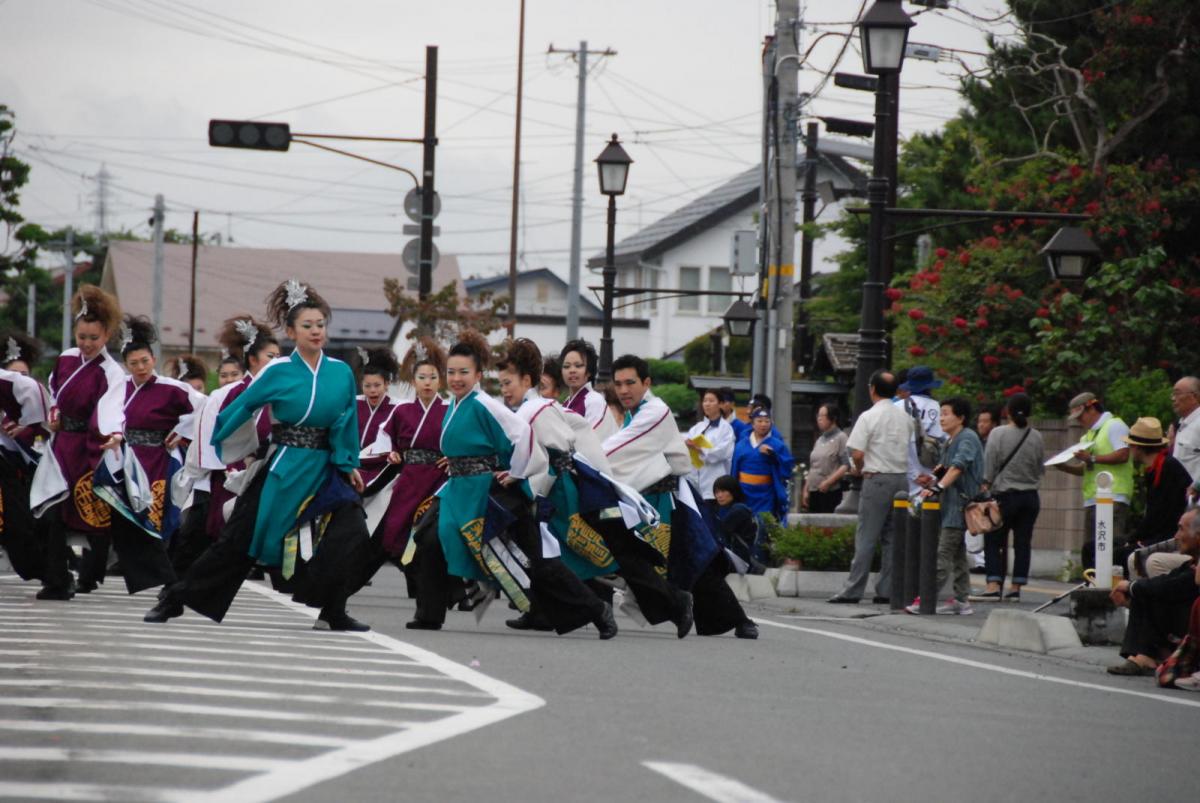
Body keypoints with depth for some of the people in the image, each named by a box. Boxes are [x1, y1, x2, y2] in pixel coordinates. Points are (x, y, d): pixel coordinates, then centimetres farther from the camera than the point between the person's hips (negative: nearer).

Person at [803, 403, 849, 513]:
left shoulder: (840, 438, -4)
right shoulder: (819, 440, 18)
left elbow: (846, 466, -12)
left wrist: (828, 482, -18)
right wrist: (806, 490, 17)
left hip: (830, 492, -7)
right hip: (814, 492, 7)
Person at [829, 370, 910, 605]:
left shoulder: (869, 417, -9)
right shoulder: (905, 417, 8)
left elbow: (856, 454, -14)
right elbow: (912, 448, 10)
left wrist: (862, 470, 6)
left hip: (877, 479, -5)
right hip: (901, 478, 5)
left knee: (866, 537, -4)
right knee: (893, 537, 8)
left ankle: (853, 591, -4)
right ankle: (887, 591, 7)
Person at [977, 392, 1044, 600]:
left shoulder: (998, 433, -9)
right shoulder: (1036, 437, 1)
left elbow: (989, 467, -9)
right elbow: (1041, 468, 10)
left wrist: (985, 487, -3)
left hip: (1005, 495, -3)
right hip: (1030, 496, 4)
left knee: (994, 542, 0)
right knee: (1023, 543, 7)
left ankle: (994, 585, -13)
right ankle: (1016, 587, 6)